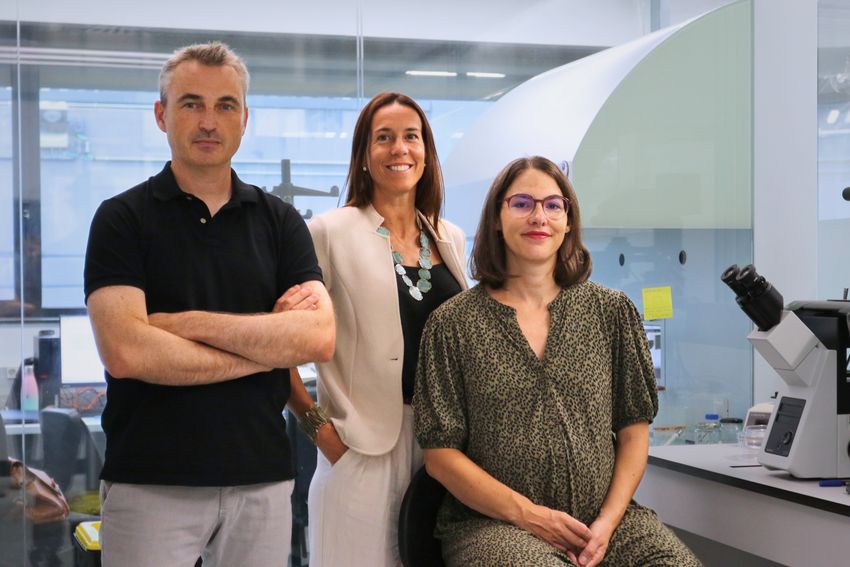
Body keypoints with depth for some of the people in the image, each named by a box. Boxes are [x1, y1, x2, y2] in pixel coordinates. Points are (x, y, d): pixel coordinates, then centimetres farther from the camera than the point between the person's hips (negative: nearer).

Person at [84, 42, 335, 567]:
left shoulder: (280, 221, 7)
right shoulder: (123, 219, -2)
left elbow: (319, 338, -7)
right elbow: (125, 352, -16)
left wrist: (189, 323, -13)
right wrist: (268, 348, -9)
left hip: (264, 479, 3)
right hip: (150, 482, -2)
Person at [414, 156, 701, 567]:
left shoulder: (612, 312, 9)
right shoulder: (453, 324, 2)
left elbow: (634, 429, 9)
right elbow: (440, 454, 0)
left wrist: (609, 519, -6)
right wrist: (527, 514, -10)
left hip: (606, 515, 3)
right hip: (494, 523, -3)